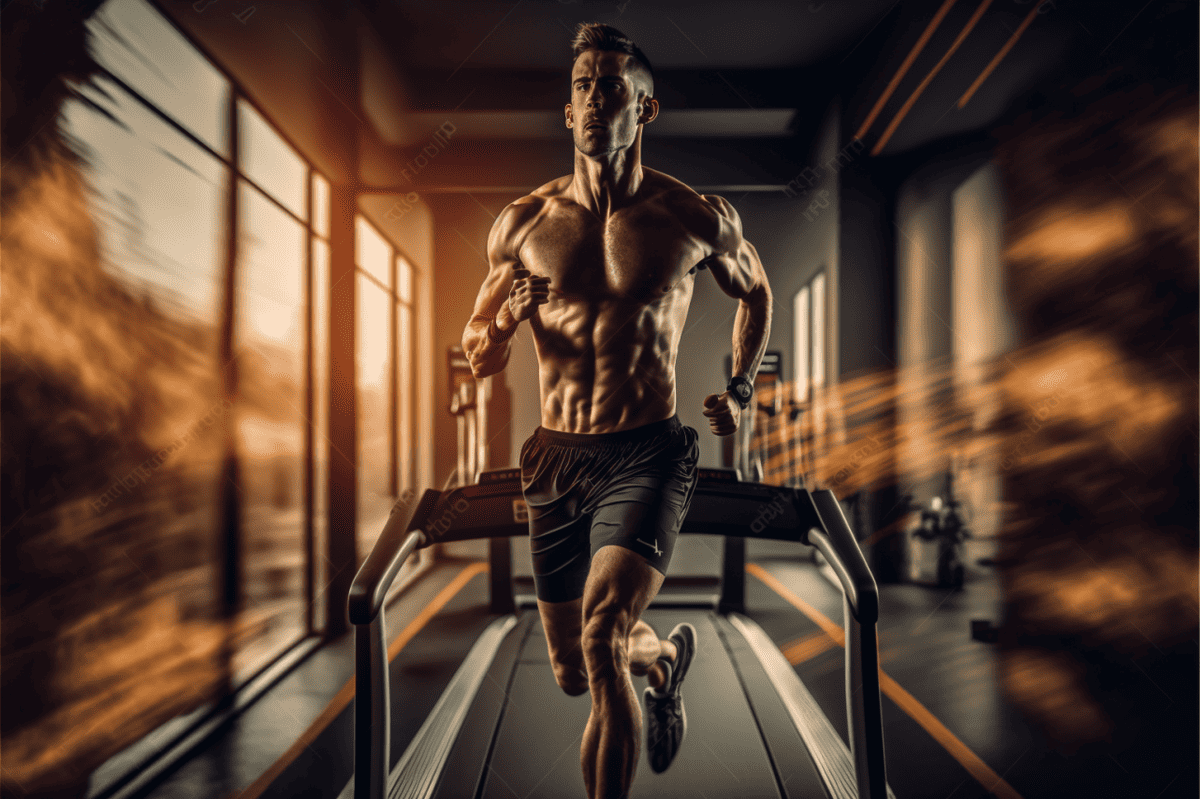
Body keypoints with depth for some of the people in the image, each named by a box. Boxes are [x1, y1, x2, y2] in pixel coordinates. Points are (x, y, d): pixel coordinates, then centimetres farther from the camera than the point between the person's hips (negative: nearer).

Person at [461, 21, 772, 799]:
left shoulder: (698, 218, -3)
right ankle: (666, 655, 50)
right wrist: (504, 324, -16)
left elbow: (756, 291, 18)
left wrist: (740, 391, 7)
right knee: (572, 673, 17)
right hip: (557, 460, 3)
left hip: (649, 455, -3)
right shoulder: (524, 225, -1)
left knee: (602, 642, -23)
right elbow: (479, 358, 7)